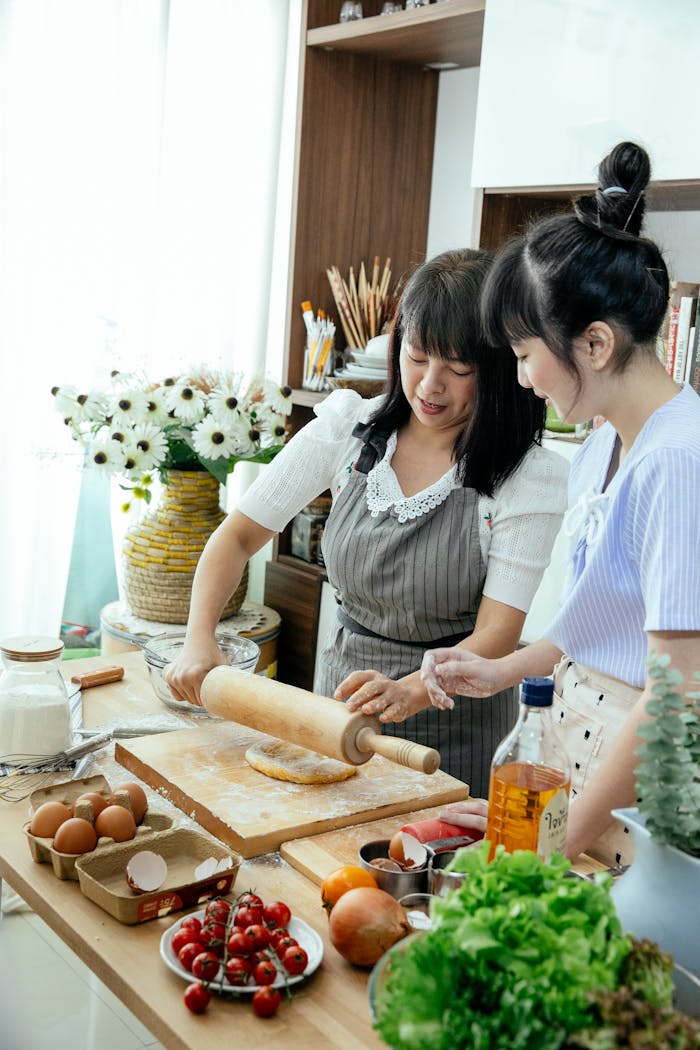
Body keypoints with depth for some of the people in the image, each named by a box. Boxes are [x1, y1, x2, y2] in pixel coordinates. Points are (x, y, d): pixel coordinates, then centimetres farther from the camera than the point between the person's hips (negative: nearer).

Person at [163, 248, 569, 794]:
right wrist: (200, 640, -19)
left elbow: (495, 636, -23)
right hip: (341, 689, 4)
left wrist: (409, 692, -41)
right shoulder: (348, 429, -7)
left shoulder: (528, 477, -18)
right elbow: (239, 534, -4)